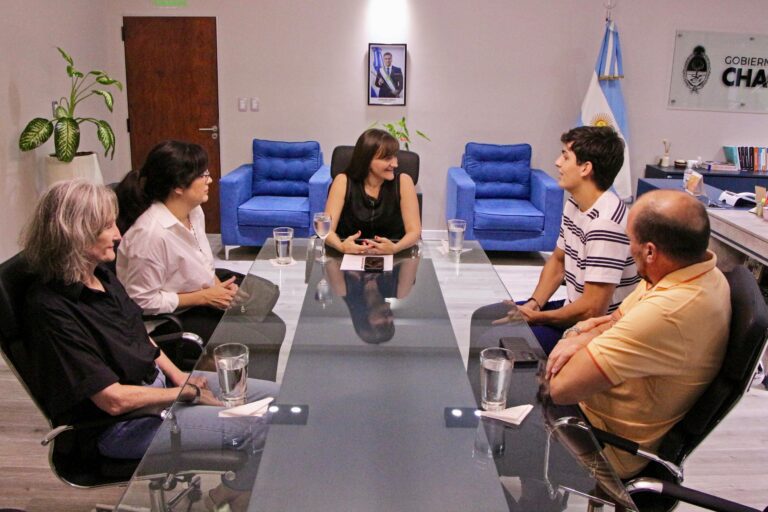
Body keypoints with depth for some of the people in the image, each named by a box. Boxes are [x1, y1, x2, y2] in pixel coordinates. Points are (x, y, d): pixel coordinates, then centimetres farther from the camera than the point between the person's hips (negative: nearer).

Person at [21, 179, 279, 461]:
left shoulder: (102, 276, 3)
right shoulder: (50, 308, -23)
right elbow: (114, 399, -24)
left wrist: (178, 375, 1)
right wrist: (189, 393, -14)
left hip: (157, 380, 9)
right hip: (119, 425, -9)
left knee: (278, 395, 2)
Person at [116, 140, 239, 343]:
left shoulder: (194, 211, -4)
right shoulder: (151, 232, -29)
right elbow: (144, 301, -24)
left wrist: (219, 287, -7)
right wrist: (204, 297, -21)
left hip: (201, 301, 8)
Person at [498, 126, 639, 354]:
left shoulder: (605, 223, -27)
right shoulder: (574, 203, 3)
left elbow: (593, 308, -28)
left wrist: (537, 317, -14)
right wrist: (533, 304, 1)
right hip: (572, 310, 9)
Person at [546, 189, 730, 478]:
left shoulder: (669, 313, -35)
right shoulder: (704, 274, -5)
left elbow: (561, 388, -32)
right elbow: (619, 321, 6)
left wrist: (580, 338, -12)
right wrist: (583, 335, -15)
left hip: (609, 447, -8)